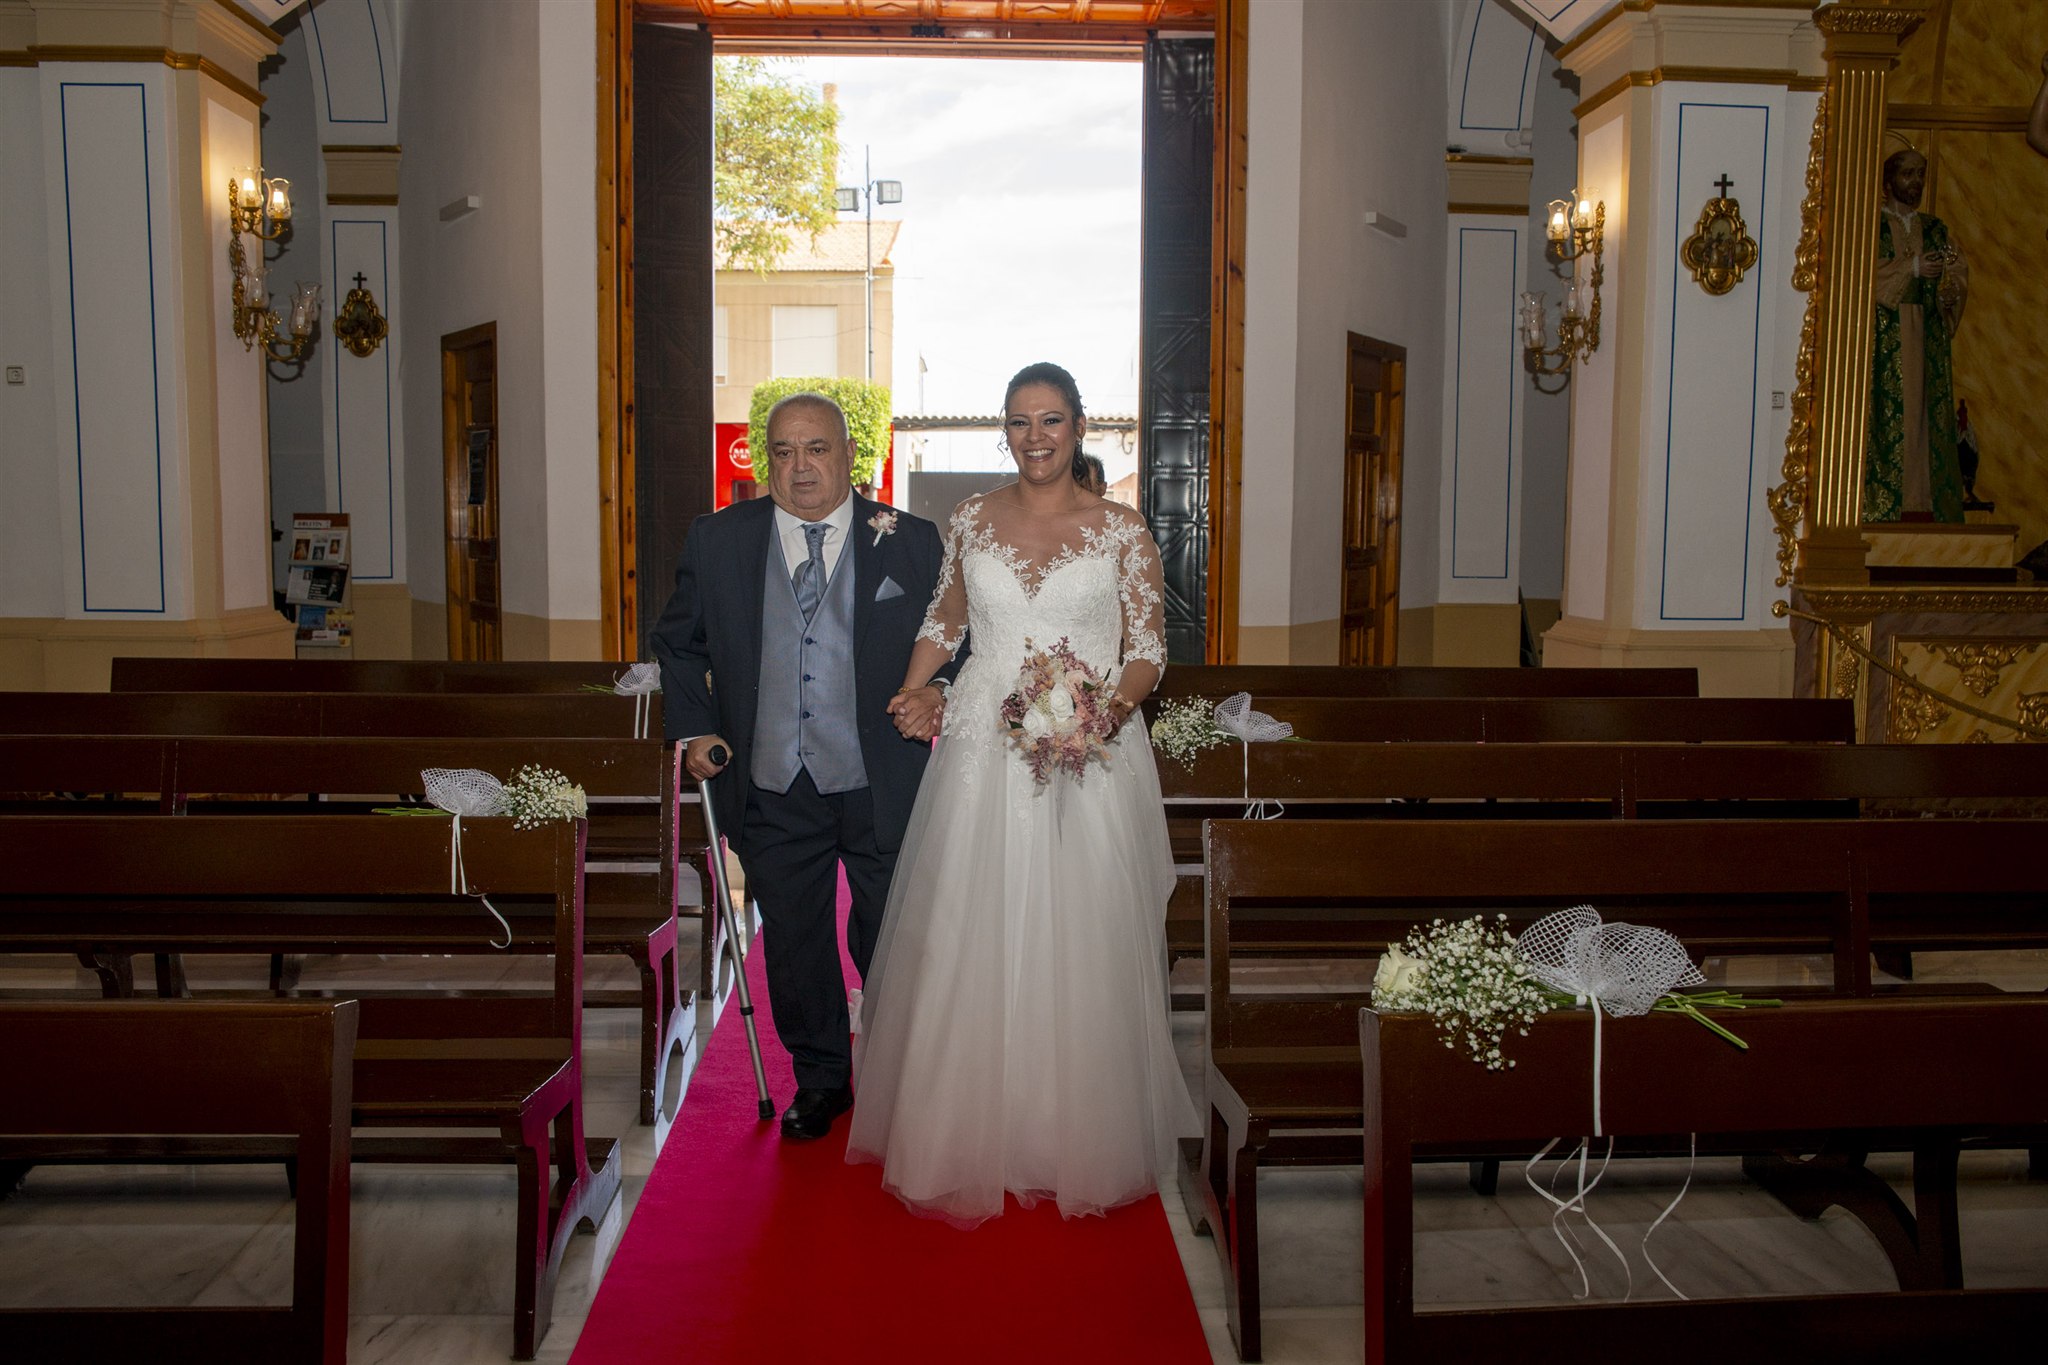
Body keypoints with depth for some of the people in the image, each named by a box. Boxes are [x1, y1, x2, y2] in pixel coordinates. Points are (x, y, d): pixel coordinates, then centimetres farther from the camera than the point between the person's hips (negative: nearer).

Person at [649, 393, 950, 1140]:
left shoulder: (912, 542, -3)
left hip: (882, 787, -1)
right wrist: (693, 728, 2)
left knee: (891, 943, 13)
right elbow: (677, 642, 12)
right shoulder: (717, 540, 1)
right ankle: (819, 1080, 36)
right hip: (772, 787, 2)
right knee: (794, 943, 14)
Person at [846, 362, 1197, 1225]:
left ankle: (1079, 1142, 18)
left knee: (1078, 947, 1)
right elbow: (944, 619, 19)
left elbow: (1148, 650, 1)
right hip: (983, 752, 2)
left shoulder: (1123, 532, 1)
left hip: (1089, 758, -2)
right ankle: (971, 1132, 18)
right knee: (972, 941, 3)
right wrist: (913, 689, 3)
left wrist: (1112, 704, -18)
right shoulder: (971, 521, 8)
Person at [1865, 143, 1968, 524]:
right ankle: (1879, 504, -12)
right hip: (1884, 334, -4)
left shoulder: (1936, 229, 19)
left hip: (1928, 336, 4)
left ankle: (1921, 503, -5)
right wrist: (1912, 267, -17)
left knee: (1926, 415, -3)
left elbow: (1958, 276, 12)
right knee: (1884, 414, -11)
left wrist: (1950, 293, -10)